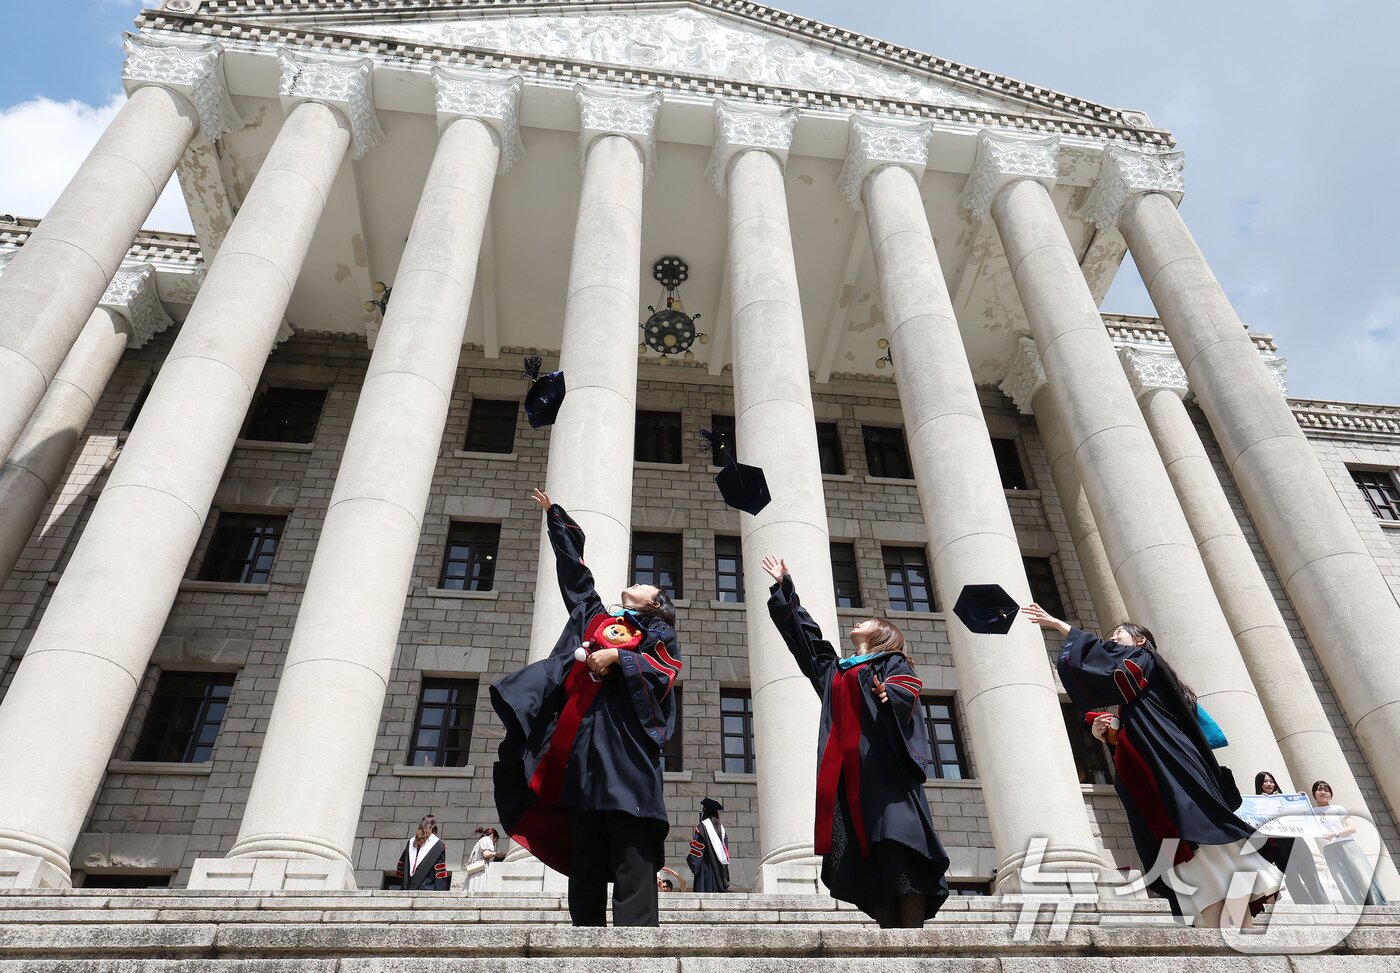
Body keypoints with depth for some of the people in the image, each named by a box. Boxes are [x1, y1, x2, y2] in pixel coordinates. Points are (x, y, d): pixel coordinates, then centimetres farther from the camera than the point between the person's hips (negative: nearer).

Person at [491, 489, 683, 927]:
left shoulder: (657, 632, 18)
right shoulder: (594, 618, 29)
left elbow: (667, 667, 0)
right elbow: (573, 568, 36)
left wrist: (617, 657, -10)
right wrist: (555, 515, 43)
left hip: (626, 744, -4)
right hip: (583, 743, 5)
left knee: (632, 859, -13)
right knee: (584, 861, 1)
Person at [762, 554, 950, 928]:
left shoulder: (893, 663, 14)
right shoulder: (836, 669, 29)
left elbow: (907, 690, -7)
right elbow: (803, 631, 34)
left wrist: (889, 695, -30)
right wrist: (784, 586, 38)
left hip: (883, 763, -5)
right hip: (846, 769, 5)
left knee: (896, 842, -16)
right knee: (864, 854, -3)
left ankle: (912, 934, -17)